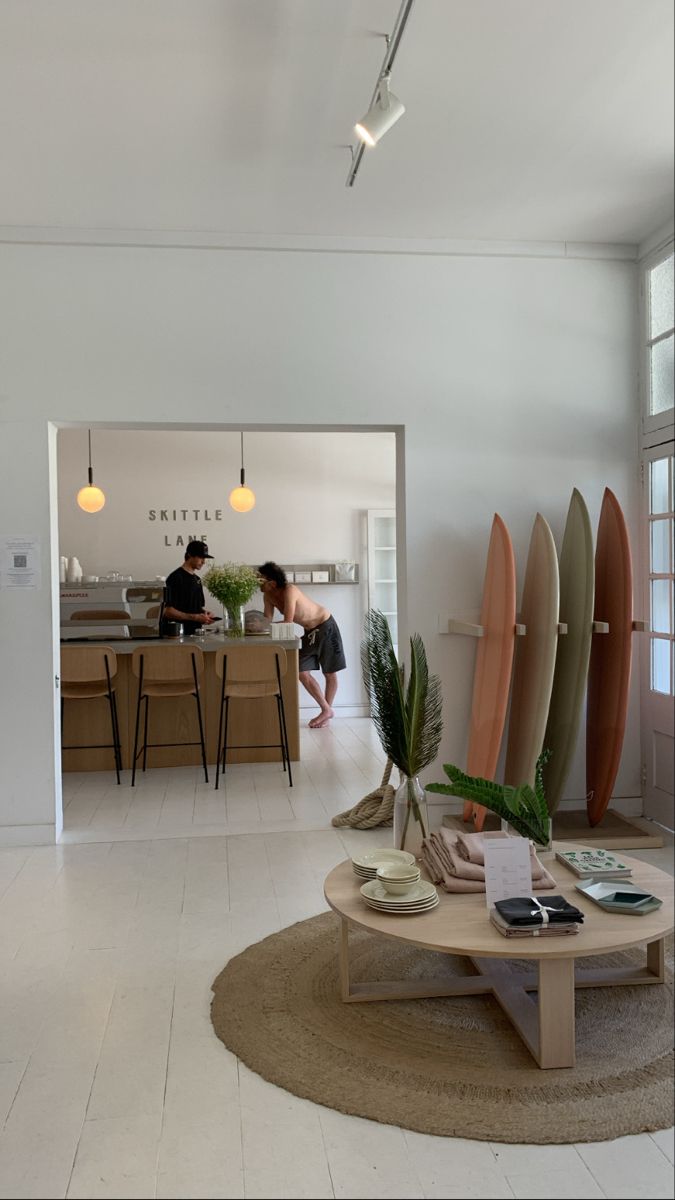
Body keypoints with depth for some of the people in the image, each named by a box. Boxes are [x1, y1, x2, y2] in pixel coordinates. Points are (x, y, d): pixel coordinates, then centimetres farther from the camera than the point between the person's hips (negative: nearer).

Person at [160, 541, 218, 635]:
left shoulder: (197, 579, 15)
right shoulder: (175, 578, -10)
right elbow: (167, 611, -15)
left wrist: (205, 614, 2)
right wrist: (195, 617, -20)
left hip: (194, 632, 7)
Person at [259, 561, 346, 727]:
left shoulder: (289, 591, -32)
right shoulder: (269, 596, -9)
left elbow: (287, 623, -37)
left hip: (325, 626, -7)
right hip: (309, 631, 7)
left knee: (329, 673, 7)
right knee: (302, 673, -1)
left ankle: (327, 711, 21)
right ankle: (326, 710, 12)